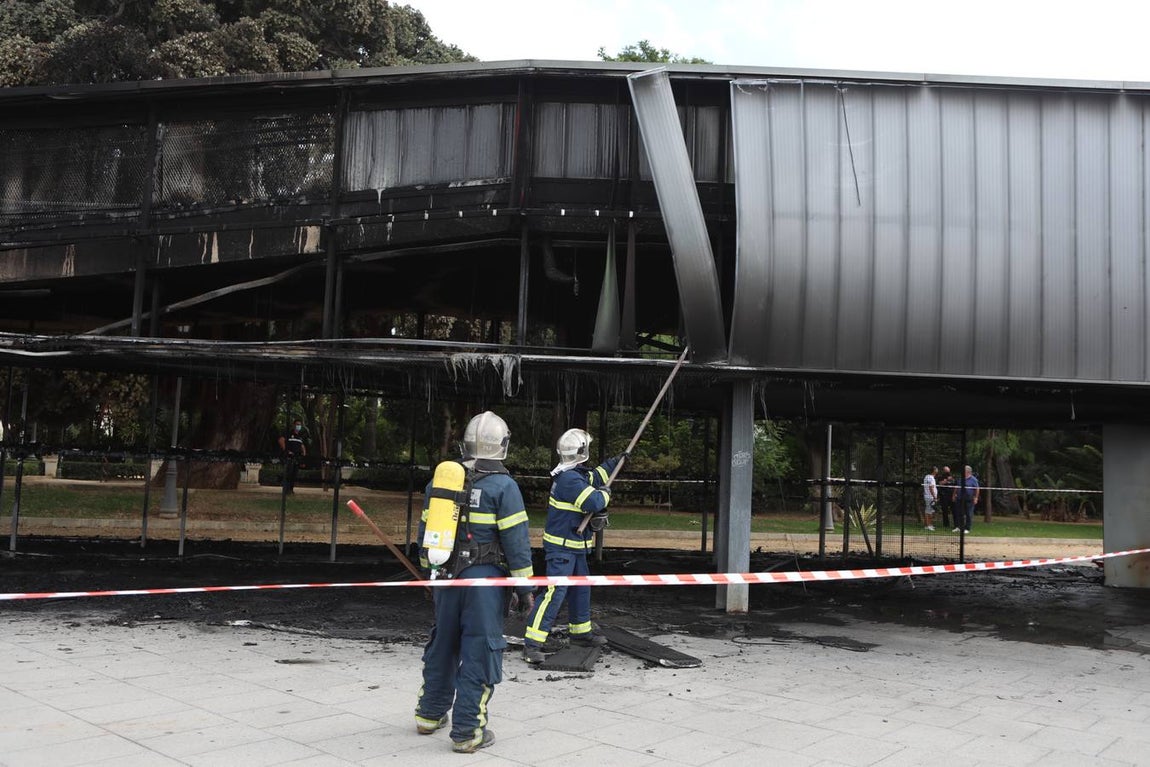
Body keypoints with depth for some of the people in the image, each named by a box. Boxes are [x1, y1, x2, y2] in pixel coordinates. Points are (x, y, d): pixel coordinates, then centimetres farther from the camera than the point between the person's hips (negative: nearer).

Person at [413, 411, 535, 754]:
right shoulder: (504, 486, -11)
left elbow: (426, 531, 13)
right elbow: (516, 540, -12)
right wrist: (524, 587, -5)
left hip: (446, 575, 6)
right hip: (485, 578, -6)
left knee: (443, 642, 19)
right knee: (479, 650, 1)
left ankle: (430, 714, 33)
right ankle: (467, 731, 6)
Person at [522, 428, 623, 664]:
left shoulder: (576, 474, 8)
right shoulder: (569, 479, -24)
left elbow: (593, 478, 30)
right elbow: (594, 503, -31)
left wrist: (614, 462, 34)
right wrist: (605, 493, -11)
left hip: (575, 547, 10)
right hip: (561, 547, -10)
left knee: (581, 588, 21)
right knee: (555, 593, -14)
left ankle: (580, 631, 38)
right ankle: (531, 644, -13)